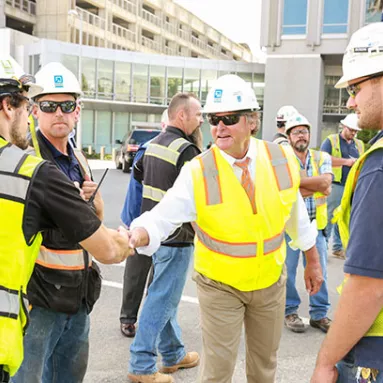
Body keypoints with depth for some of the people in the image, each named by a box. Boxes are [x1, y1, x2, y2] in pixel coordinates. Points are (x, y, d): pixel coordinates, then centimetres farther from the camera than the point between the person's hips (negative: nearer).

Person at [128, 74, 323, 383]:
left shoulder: (282, 159, -10)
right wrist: (137, 235, -44)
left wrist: (312, 262, 12)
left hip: (271, 280, 3)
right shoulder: (198, 172, -19)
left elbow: (297, 215, 3)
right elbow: (161, 218, -23)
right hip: (220, 286, -3)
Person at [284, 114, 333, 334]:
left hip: (315, 224, 3)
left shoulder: (322, 158, 5)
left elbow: (326, 181, -13)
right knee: (287, 270, 6)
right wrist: (318, 186, -14)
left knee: (319, 271, 9)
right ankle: (290, 311, 23)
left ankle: (319, 314, 23)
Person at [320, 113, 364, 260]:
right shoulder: (331, 140, 0)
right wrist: (346, 161, -15)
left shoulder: (359, 144, 17)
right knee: (329, 217, -2)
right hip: (334, 185, -5)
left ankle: (338, 247, 17)